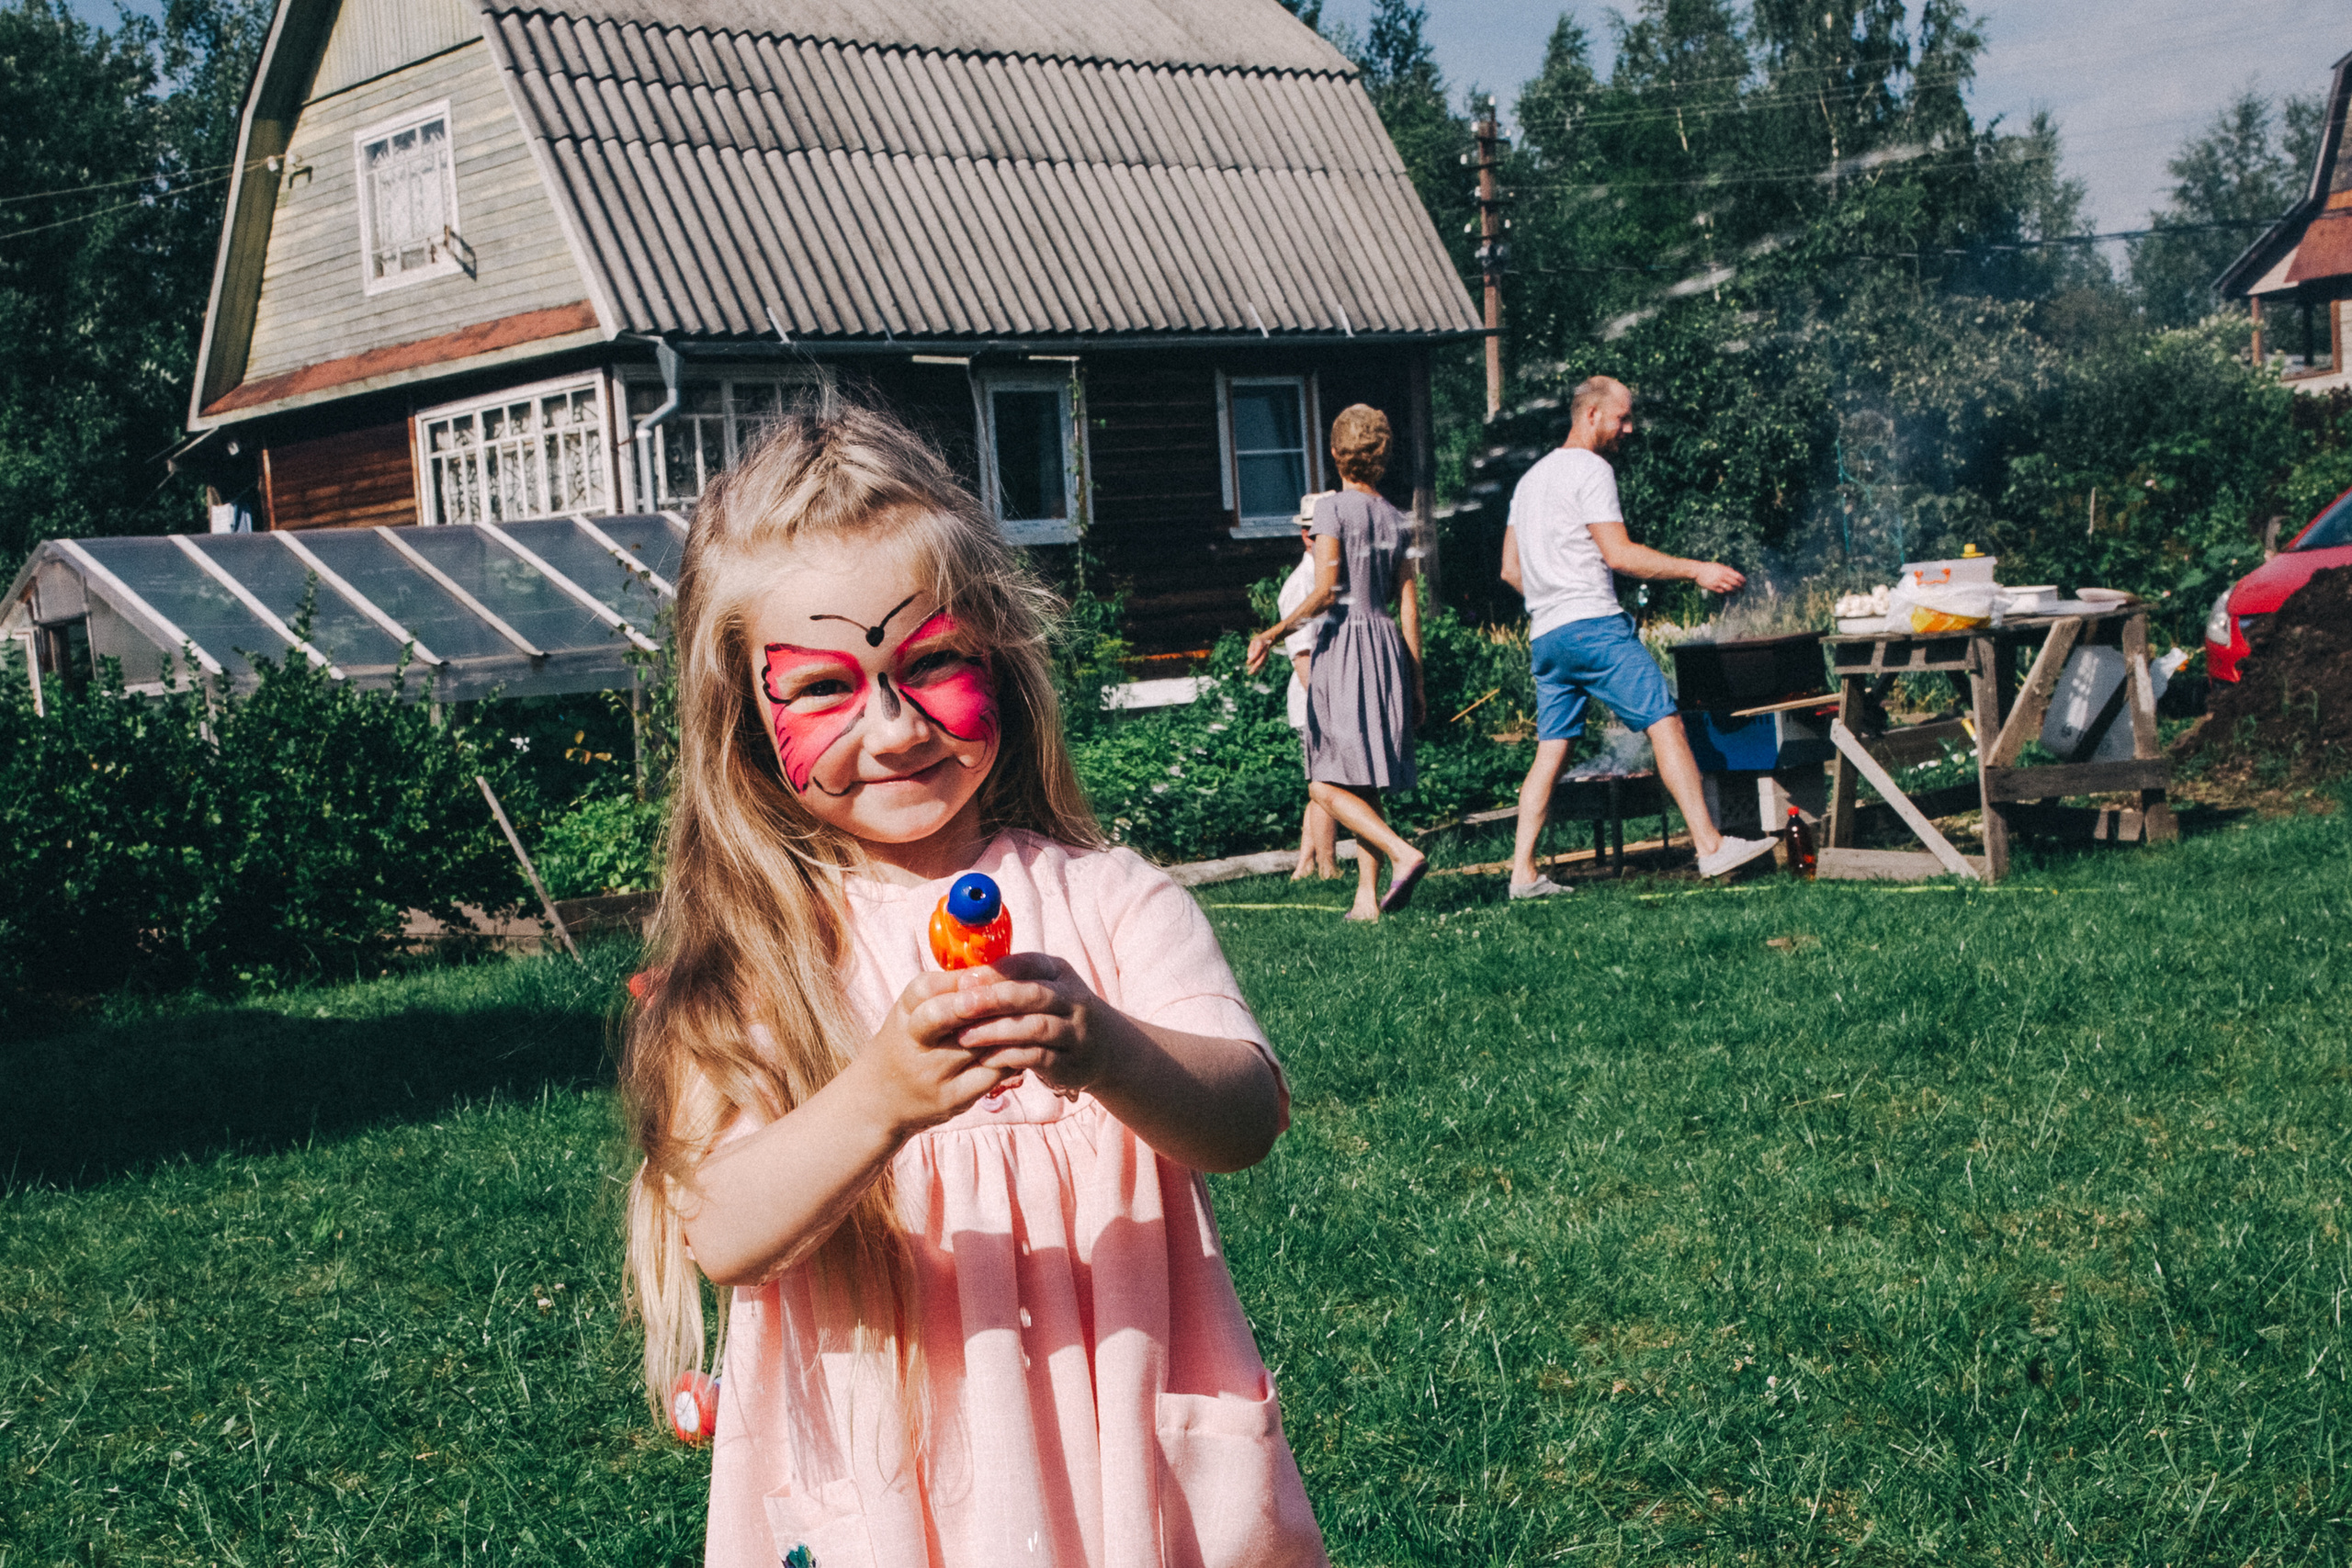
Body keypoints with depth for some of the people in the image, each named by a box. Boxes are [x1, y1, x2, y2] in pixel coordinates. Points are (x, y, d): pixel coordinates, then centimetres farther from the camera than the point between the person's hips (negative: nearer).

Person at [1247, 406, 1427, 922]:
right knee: (1363, 786, 10)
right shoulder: (1397, 520, 11)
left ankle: (1402, 853, -21)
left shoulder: (1332, 510, -6)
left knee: (1327, 786, -6)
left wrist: (1274, 633, -14)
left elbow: (1325, 592, -16)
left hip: (1342, 645, -6)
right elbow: (1410, 608, 10)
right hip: (1388, 646, 6)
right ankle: (1367, 895, 6)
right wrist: (1416, 683, 13)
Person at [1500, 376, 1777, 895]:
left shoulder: (1530, 478, 23)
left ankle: (1523, 873, 4)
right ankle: (1711, 847, -13)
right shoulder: (1591, 470, -5)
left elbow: (1510, 570, 24)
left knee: (1551, 750, 8)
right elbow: (1620, 554, -13)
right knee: (1664, 722, -9)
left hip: (1545, 634, 9)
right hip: (1593, 623, -9)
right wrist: (1697, 571, -10)